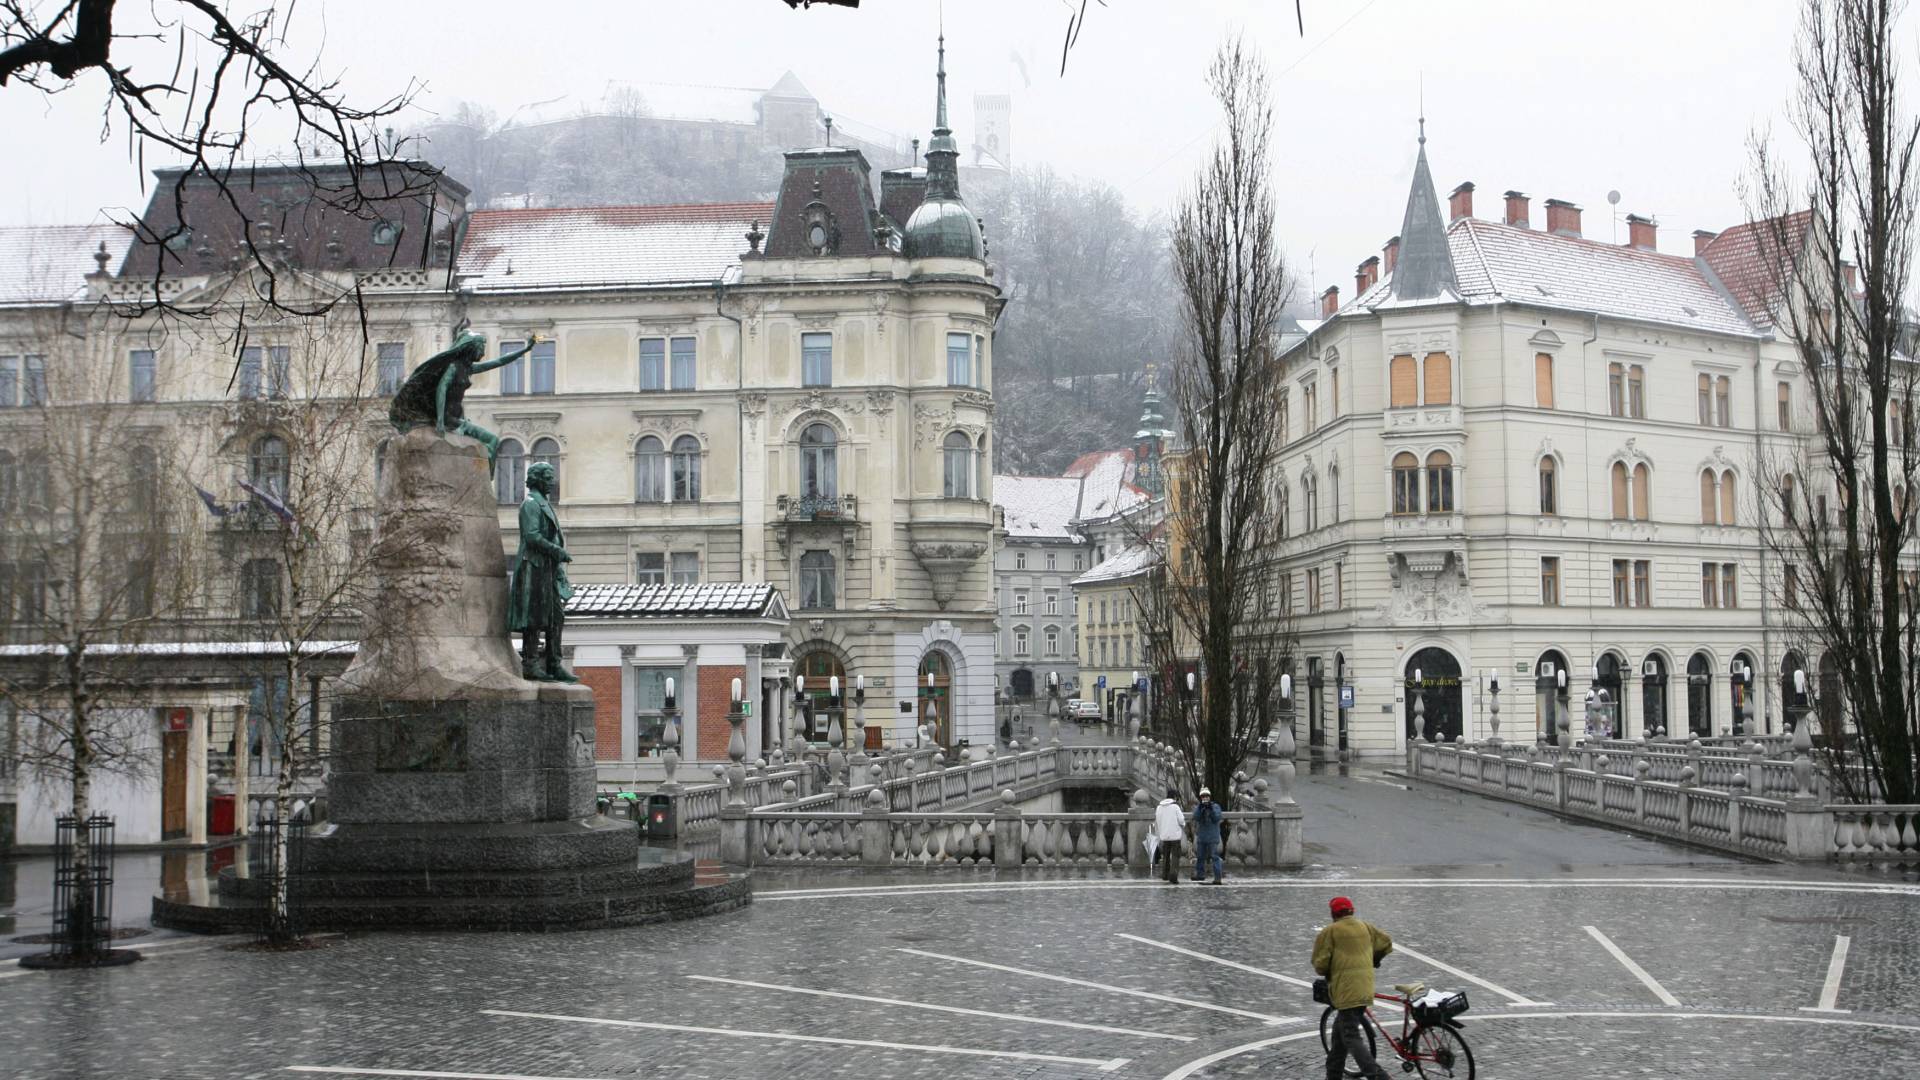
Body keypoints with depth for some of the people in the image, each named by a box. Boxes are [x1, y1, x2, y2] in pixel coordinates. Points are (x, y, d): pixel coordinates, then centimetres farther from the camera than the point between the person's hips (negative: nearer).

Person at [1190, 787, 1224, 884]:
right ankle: (1200, 874, 29)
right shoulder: (1198, 807, 7)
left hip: (1212, 837, -4)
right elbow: (1196, 817, -10)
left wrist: (1211, 809, -23)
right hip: (1201, 837, 4)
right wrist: (1200, 807, -22)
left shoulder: (1215, 806, 0)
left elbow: (1217, 818, -13)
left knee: (1215, 857, -10)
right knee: (1200, 856, 15)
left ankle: (1217, 878, -12)